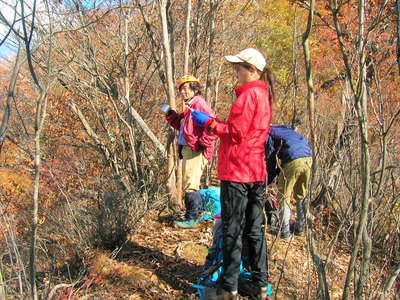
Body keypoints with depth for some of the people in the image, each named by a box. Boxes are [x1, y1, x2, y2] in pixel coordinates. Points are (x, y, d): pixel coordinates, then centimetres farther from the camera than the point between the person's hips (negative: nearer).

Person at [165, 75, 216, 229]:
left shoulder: (199, 103, -13)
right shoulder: (189, 106, 20)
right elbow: (181, 126, 26)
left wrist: (204, 142, -22)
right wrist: (171, 116, 13)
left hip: (196, 151, -11)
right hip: (188, 150, 11)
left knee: (190, 184, -9)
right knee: (191, 184, 18)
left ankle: (192, 219, -3)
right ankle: (196, 213, 29)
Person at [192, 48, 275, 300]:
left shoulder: (249, 94, -13)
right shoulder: (264, 94, 15)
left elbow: (236, 132, -16)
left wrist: (209, 123, -7)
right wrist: (215, 123, 10)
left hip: (237, 171, -9)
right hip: (257, 172, 9)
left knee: (233, 231, -1)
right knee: (255, 229, 14)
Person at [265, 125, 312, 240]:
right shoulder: (283, 129, 32)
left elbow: (271, 160, 7)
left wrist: (266, 182, 17)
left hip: (293, 161, -7)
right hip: (308, 158, 7)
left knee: (284, 196, 8)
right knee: (301, 194, 22)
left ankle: (285, 232, 11)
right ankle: (300, 228, 32)